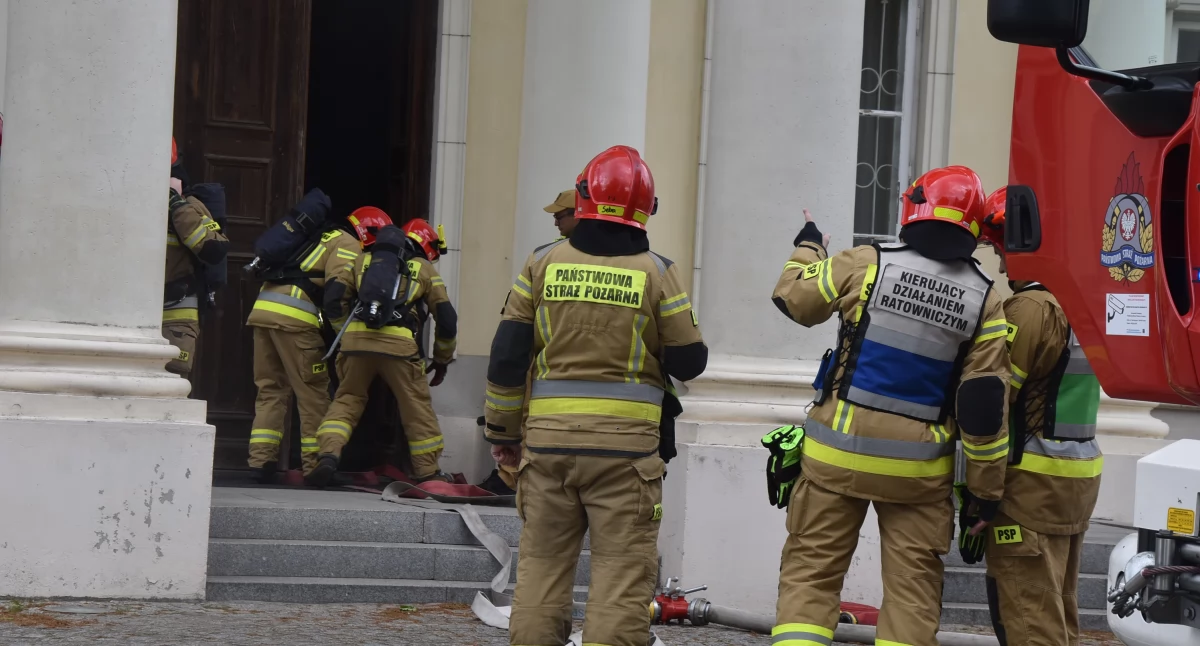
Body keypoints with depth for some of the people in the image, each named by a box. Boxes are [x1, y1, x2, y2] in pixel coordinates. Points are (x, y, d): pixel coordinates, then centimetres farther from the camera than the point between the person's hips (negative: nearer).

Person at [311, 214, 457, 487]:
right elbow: (446, 319, 17)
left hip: (356, 340, 2)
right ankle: (428, 471, 19)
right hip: (399, 343, -2)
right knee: (417, 406, 12)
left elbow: (334, 300, 16)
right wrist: (442, 360, 30)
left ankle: (329, 453, -4)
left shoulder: (363, 260, 24)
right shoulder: (425, 270, 19)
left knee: (346, 400, 16)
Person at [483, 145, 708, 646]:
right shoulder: (657, 272, -2)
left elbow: (507, 356, 3)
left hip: (549, 436, 2)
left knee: (541, 564, 11)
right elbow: (688, 362, 2)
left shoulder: (542, 263, 3)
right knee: (623, 570, -1)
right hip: (625, 443, -2)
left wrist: (502, 431, 13)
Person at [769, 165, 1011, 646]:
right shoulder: (983, 301, -2)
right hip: (918, 470, 1)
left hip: (839, 452, -1)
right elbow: (985, 405, -4)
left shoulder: (867, 264, -7)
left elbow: (795, 299, 8)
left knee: (810, 571, 6)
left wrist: (807, 250, 30)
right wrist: (987, 489, 3)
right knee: (912, 587, 6)